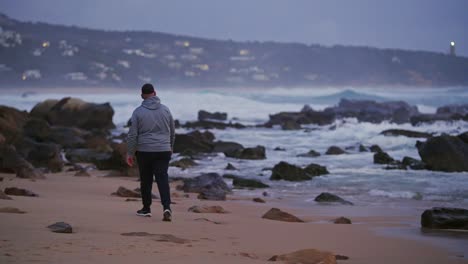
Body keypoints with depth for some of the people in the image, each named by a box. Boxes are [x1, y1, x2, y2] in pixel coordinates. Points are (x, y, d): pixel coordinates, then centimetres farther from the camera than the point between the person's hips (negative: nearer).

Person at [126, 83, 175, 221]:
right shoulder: (165, 110, 4)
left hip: (144, 151, -1)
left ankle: (146, 208, 21)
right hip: (163, 151, 1)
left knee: (146, 180, 12)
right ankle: (166, 207, -21)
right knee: (163, 179, -4)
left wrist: (130, 153, 2)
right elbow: (172, 132, 14)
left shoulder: (138, 112, -5)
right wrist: (170, 148, 29)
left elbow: (132, 135, -6)